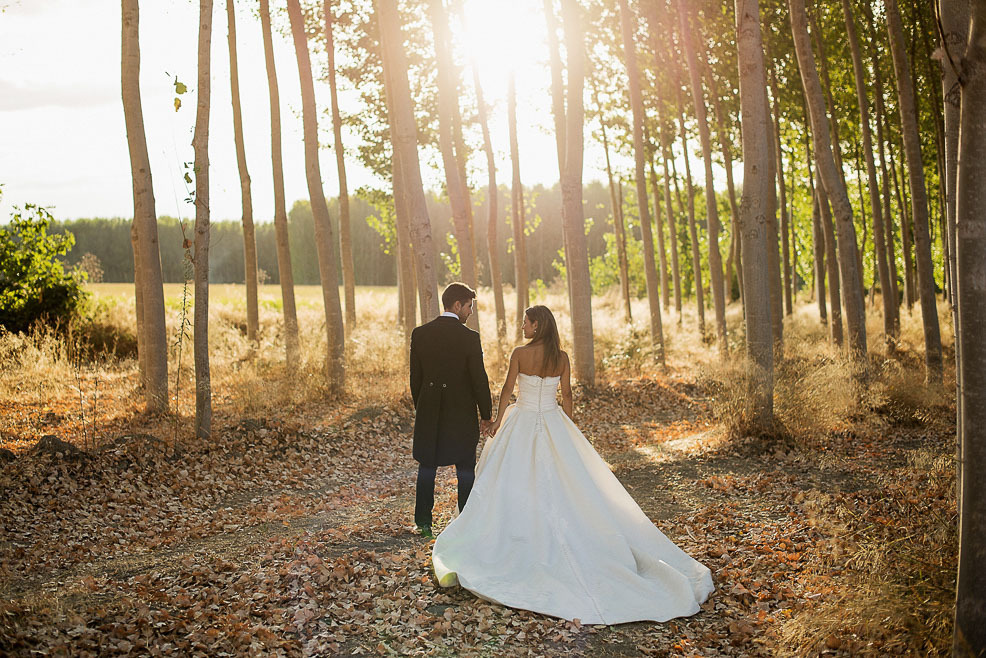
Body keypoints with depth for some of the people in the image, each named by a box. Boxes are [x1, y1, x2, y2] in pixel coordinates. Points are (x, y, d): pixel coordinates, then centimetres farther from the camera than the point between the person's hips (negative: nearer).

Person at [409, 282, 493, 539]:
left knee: (427, 465, 14)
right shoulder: (469, 337, -13)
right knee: (465, 468, 9)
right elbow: (479, 380, -10)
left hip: (429, 413, 3)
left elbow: (415, 377, 4)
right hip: (461, 414, -3)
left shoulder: (419, 334, -2)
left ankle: (424, 522, 16)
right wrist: (486, 414, 0)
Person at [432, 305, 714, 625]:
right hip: (553, 425, 3)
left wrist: (498, 421, 5)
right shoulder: (562, 357, -2)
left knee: (517, 482, 7)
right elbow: (566, 395, 3)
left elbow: (507, 389, -6)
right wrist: (568, 430, 14)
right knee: (558, 483, 10)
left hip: (522, 424, -3)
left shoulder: (520, 353, -10)